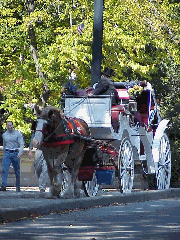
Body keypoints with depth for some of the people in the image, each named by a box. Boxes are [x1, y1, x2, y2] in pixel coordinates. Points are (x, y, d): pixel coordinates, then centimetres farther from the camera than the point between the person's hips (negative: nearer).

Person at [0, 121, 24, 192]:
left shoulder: (18, 134, 0)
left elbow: (22, 144, -5)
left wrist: (20, 152, -20)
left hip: (15, 153, -2)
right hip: (7, 153, 2)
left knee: (17, 171, 4)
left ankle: (18, 187, 15)